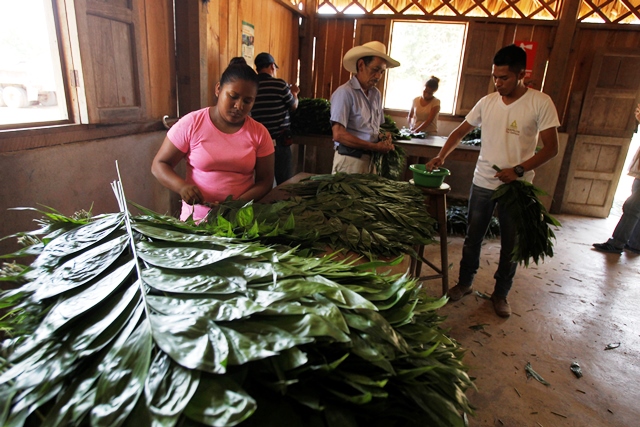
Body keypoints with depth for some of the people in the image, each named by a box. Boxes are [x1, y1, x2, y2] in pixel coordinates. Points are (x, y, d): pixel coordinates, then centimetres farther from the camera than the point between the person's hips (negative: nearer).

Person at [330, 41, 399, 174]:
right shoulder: (345, 93, -10)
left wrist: (382, 137, -1)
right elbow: (338, 135, -18)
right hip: (350, 160, -6)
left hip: (372, 159, 6)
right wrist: (375, 146, -16)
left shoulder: (376, 94, 11)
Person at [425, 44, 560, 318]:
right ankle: (465, 283, 31)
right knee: (473, 238, 12)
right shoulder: (487, 102, 2)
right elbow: (461, 131, 10)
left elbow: (551, 148, -10)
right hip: (483, 183, 3)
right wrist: (441, 156, -5)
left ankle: (501, 294, 28)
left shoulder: (540, 103, -9)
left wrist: (518, 170, -22)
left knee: (510, 245, 10)